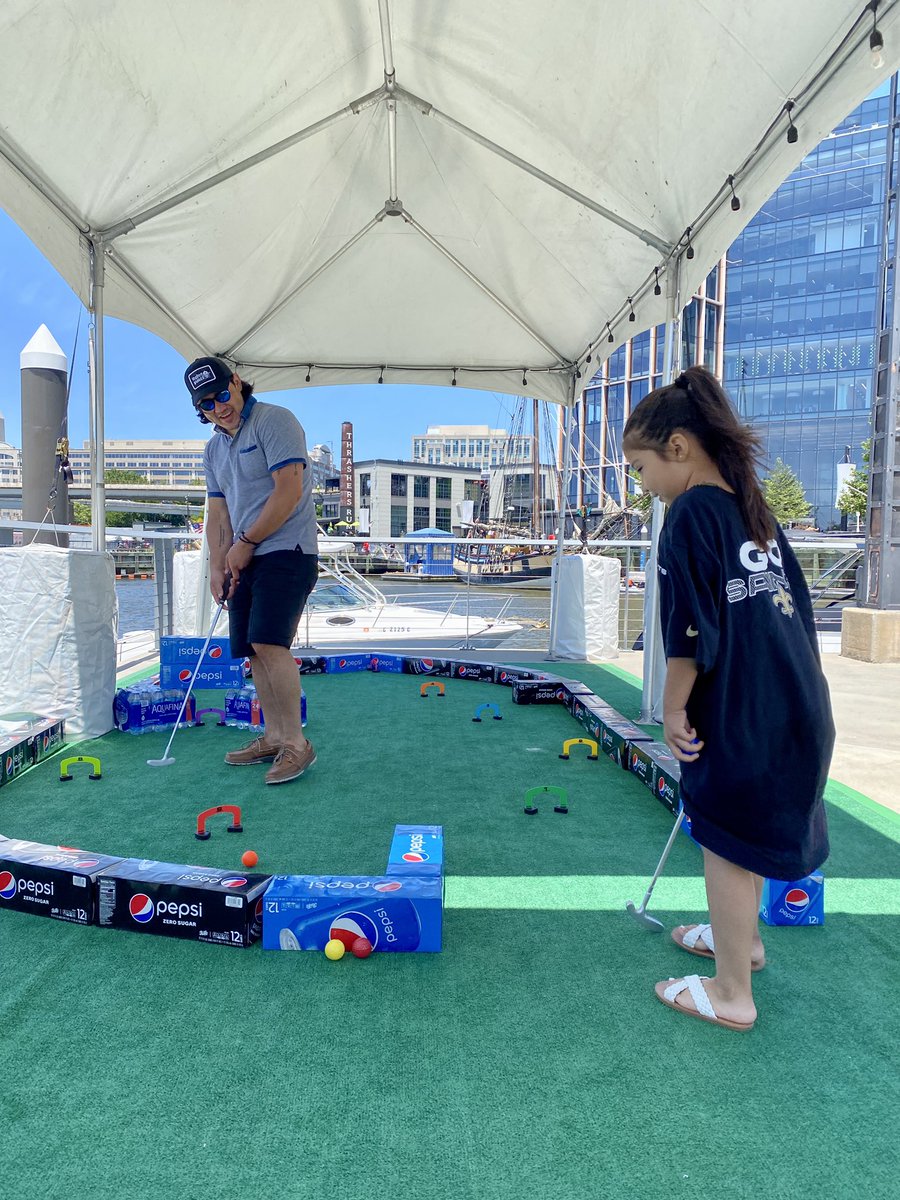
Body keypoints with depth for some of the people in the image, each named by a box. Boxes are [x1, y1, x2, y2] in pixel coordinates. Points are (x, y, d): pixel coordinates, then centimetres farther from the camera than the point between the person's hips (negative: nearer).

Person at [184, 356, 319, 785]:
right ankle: (273, 737, 18)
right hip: (245, 559, 8)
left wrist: (245, 542, -10)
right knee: (255, 651, 7)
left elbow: (289, 491, -16)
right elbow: (218, 512, 18)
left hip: (285, 552, -8)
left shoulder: (274, 421, -7)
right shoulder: (214, 449, 18)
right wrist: (217, 565, 4)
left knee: (268, 642, -19)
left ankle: (296, 743, -10)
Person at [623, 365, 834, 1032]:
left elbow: (691, 632, -19)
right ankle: (743, 936, 46)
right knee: (747, 830, 25)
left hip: (740, 713, -9)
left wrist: (674, 708, -10)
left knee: (726, 844, 6)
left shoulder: (692, 512, -14)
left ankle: (731, 995, 22)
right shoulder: (754, 508, 11)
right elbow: (793, 606, 16)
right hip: (795, 700, 9)